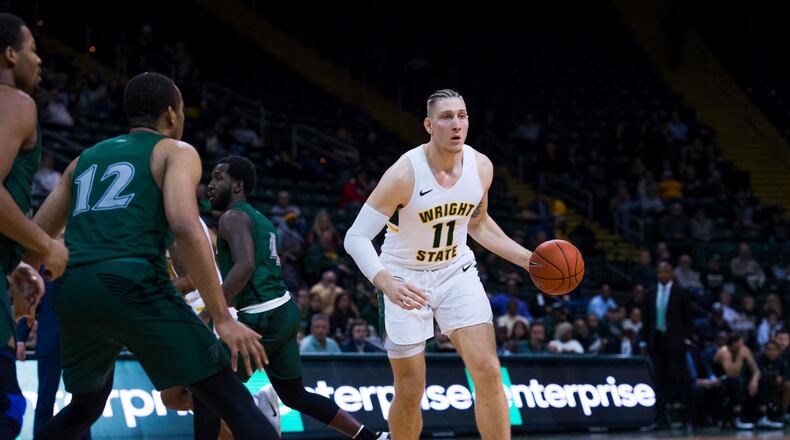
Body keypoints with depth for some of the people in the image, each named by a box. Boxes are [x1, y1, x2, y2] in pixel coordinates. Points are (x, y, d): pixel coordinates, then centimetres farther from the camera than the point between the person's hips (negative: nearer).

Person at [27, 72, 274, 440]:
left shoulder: (85, 158, 28)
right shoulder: (176, 151, 10)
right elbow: (185, 228, -9)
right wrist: (223, 319, -10)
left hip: (72, 291, 6)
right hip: (132, 284, -6)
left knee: (85, 408, 30)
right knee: (232, 400, -3)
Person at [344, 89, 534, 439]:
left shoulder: (481, 167, -8)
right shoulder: (404, 174, -25)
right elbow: (356, 237, -25)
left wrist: (529, 260, 6)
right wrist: (388, 285, -41)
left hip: (457, 272, 3)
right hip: (408, 280, -3)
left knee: (488, 371, -12)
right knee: (410, 392, 1)